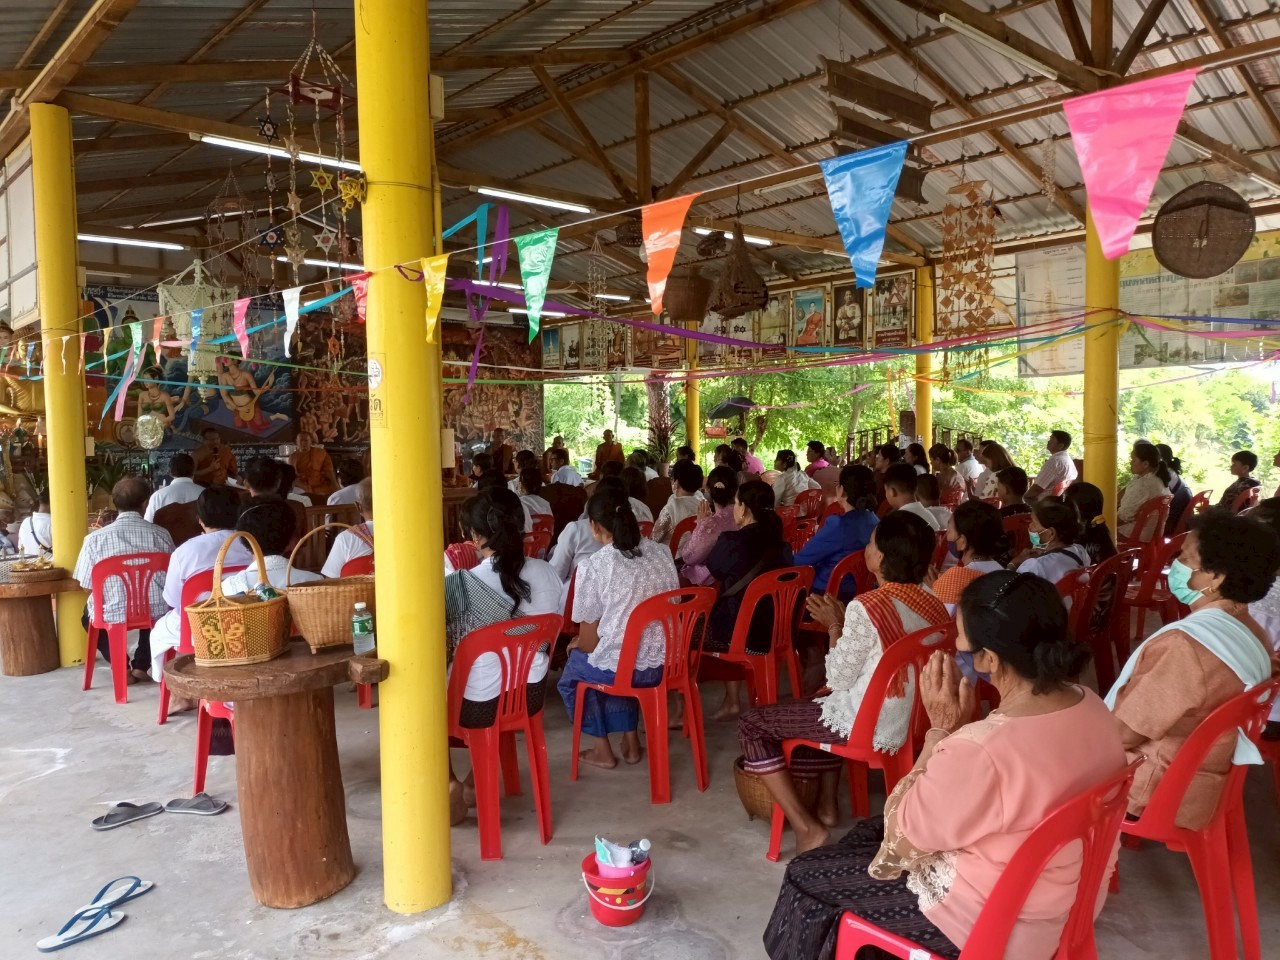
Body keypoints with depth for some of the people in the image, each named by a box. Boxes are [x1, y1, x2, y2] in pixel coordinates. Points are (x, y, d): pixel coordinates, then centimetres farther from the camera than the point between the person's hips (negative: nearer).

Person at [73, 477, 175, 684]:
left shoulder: (95, 538, -9)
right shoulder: (161, 534, -5)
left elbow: (87, 586, -3)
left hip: (114, 614, -1)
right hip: (157, 612, 1)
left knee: (88, 613, 33)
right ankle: (141, 666, 23)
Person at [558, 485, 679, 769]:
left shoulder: (593, 566, -16)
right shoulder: (663, 552, -1)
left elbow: (590, 638, -10)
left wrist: (576, 644, 14)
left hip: (617, 669, -5)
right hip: (664, 663, 5)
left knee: (571, 674, 26)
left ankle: (602, 750, 29)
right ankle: (630, 743, 36)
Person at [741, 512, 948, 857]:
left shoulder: (865, 607, -25)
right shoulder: (932, 603, -1)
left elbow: (838, 680, -16)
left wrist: (835, 627, -6)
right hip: (911, 720, 8)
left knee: (751, 725, 5)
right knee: (829, 705, 37)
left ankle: (806, 828, 3)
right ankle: (827, 805, 33)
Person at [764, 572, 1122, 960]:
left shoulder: (979, 751, -37)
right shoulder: (1090, 705, -10)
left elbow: (905, 831, -18)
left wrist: (941, 729, -18)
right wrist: (962, 729, -2)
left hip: (996, 917, -8)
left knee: (807, 876, 9)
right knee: (867, 832, 26)